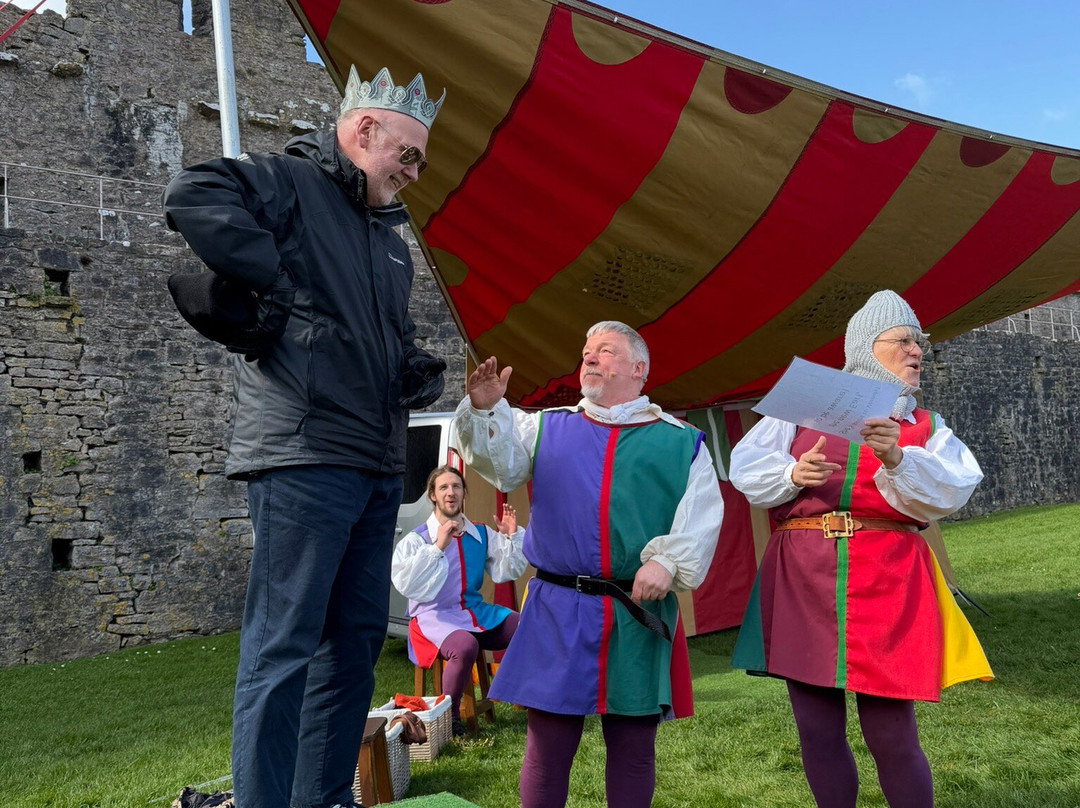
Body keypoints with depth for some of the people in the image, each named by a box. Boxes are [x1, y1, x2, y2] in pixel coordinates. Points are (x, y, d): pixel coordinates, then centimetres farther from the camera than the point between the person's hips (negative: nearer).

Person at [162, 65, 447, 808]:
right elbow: (194, 196, -21)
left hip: (379, 467, 9)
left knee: (357, 641, 12)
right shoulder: (289, 182, -2)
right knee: (283, 648, -6)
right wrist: (277, 284, -17)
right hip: (303, 459, -9)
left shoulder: (389, 236, 23)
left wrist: (421, 373, 9)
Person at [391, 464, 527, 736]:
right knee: (464, 647, -38)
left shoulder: (482, 535, 12)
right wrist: (437, 547, -21)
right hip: (433, 615, -5)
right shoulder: (416, 539, -3)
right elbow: (405, 583, -17)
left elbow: (507, 571, 12)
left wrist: (512, 537, -2)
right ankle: (449, 713, -13)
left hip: (476, 612, 5)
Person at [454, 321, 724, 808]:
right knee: (548, 741, 3)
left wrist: (668, 561, -14)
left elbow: (701, 514, 1)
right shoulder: (546, 428, 15)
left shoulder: (680, 441, 10)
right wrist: (486, 411, -17)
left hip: (640, 613, 0)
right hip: (558, 610, 1)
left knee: (633, 745, 8)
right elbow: (501, 463, 0)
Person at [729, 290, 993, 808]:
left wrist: (895, 459, -20)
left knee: (891, 737, -2)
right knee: (818, 732, 7)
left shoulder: (926, 428, 15)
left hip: (887, 583, 0)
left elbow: (947, 492, -4)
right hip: (803, 580, 0)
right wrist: (792, 475, -15)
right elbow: (746, 467, 3)